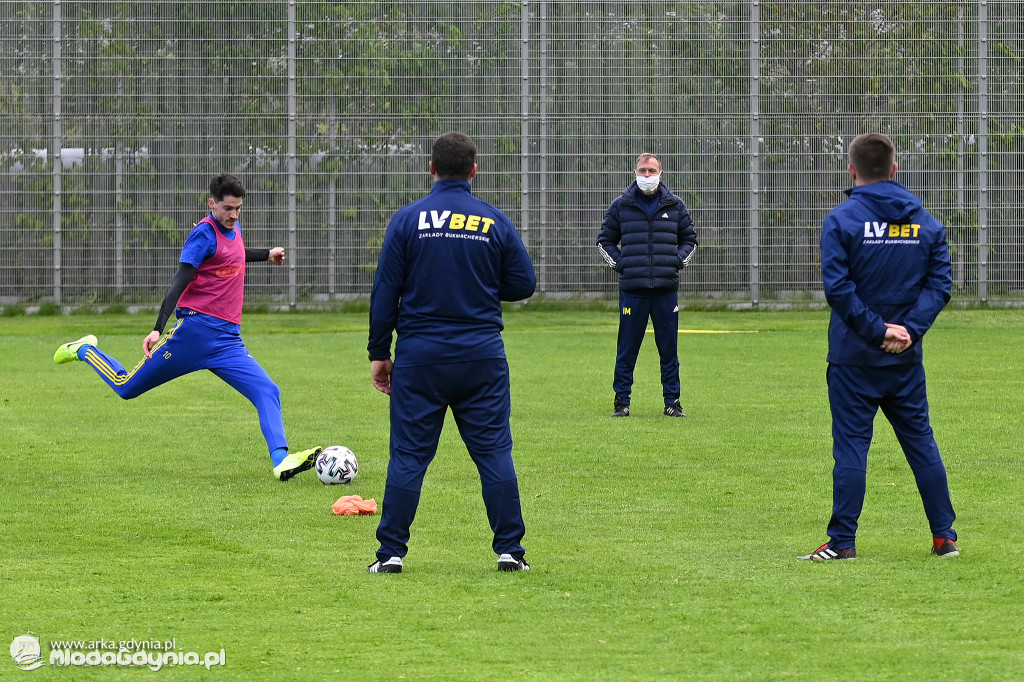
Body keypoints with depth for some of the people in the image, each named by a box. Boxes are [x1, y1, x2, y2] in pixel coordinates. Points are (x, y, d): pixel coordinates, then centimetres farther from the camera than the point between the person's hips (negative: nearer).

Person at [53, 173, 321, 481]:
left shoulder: (233, 228, 14)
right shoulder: (204, 233, -11)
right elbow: (179, 282, -19)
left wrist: (267, 254, 46)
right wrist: (158, 330, -26)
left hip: (228, 340, 7)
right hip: (196, 329, -7)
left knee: (267, 392, -14)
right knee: (127, 388, 5)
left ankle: (281, 460, -24)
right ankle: (85, 350, 32)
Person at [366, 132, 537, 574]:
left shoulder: (409, 219, -3)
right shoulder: (495, 222, 0)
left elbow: (384, 292, -2)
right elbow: (523, 284, 6)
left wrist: (379, 353, 5)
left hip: (419, 355, -1)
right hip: (482, 355, 1)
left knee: (408, 454, 3)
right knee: (494, 451, 6)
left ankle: (391, 552, 4)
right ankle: (509, 550, 5)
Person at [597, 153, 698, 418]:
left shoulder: (675, 206, 9)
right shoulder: (621, 206, 6)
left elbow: (689, 238, 21)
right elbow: (605, 239, 15)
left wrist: (679, 259, 3)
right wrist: (618, 262, 0)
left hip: (666, 288, 1)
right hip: (632, 288, -1)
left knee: (669, 348, 4)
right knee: (627, 348, 1)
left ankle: (672, 401, 11)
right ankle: (621, 400, 9)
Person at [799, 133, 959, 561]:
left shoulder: (842, 219, -8)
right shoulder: (924, 221, 5)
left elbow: (837, 287, -15)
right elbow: (940, 283, -1)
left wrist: (876, 329, -11)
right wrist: (910, 328, -8)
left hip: (854, 354, -3)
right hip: (906, 357, 4)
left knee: (851, 443, 0)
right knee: (920, 440, 12)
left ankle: (842, 541, 0)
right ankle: (944, 536, 14)